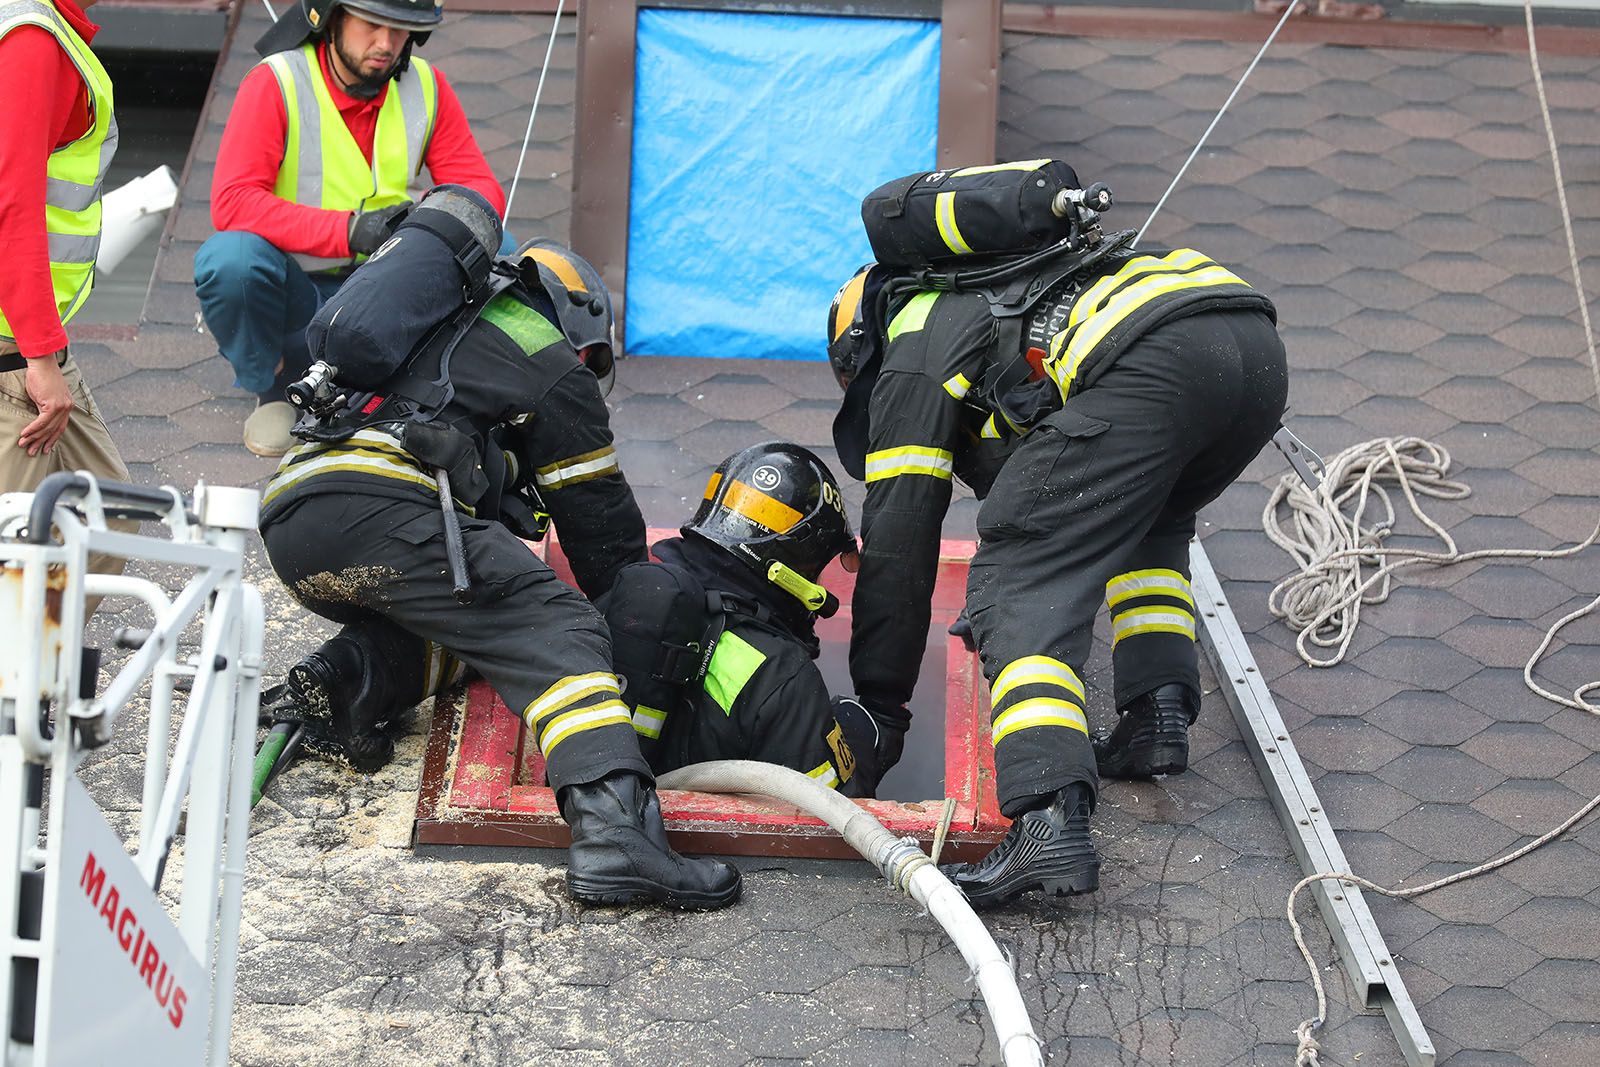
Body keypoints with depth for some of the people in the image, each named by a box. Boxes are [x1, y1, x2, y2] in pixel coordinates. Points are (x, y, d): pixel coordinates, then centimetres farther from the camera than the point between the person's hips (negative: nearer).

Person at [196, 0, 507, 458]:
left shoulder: (426, 87, -2)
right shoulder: (276, 82, -14)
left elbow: (483, 191, -1)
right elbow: (231, 201, -25)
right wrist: (348, 230, -37)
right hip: (296, 288, -3)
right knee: (229, 260, -34)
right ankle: (274, 388, -3)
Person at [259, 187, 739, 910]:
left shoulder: (442, 334, 39)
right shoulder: (553, 367, 17)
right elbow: (603, 525, 21)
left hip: (286, 525, 8)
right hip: (383, 513, -7)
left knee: (434, 610, 29)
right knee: (559, 637, -9)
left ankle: (347, 676, 1)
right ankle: (613, 829, -31)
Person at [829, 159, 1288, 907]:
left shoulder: (913, 355, 20)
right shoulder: (1008, 287, 43)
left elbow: (898, 544, 18)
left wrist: (879, 714, 25)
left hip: (1148, 367, -8)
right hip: (1257, 344, 8)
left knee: (1018, 585, -3)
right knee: (1150, 513, 36)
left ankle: (1048, 817, -22)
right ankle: (1159, 710, 18)